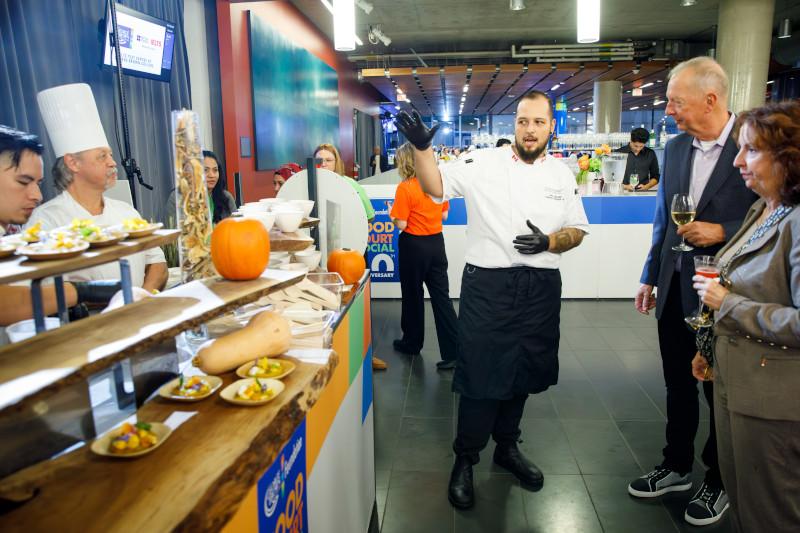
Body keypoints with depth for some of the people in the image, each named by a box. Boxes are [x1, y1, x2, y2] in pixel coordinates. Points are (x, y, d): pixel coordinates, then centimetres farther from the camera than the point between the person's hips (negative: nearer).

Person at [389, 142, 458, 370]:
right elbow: (444, 215, 10)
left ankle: (412, 343, 29)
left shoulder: (405, 188, -15)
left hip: (414, 245, -5)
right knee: (441, 296, 5)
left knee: (413, 295, 12)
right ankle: (454, 351, 3)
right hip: (436, 242, 5)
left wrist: (393, 214, 4)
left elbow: (401, 224, -15)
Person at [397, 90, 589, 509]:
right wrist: (422, 148, -25)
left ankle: (507, 447, 39)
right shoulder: (484, 163, -3)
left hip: (540, 287, 4)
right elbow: (435, 185, -9)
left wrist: (549, 242, -11)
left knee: (522, 370, 17)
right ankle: (465, 459, 21)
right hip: (488, 285, -4)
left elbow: (577, 230, 9)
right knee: (480, 373, 2)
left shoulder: (562, 174, 7)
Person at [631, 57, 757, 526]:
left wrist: (722, 232, -21)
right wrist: (650, 277, 12)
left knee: (721, 392, 13)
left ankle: (718, 480, 33)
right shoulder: (675, 148, 4)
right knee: (678, 386, 17)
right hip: (675, 290, 5)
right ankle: (677, 466, 36)